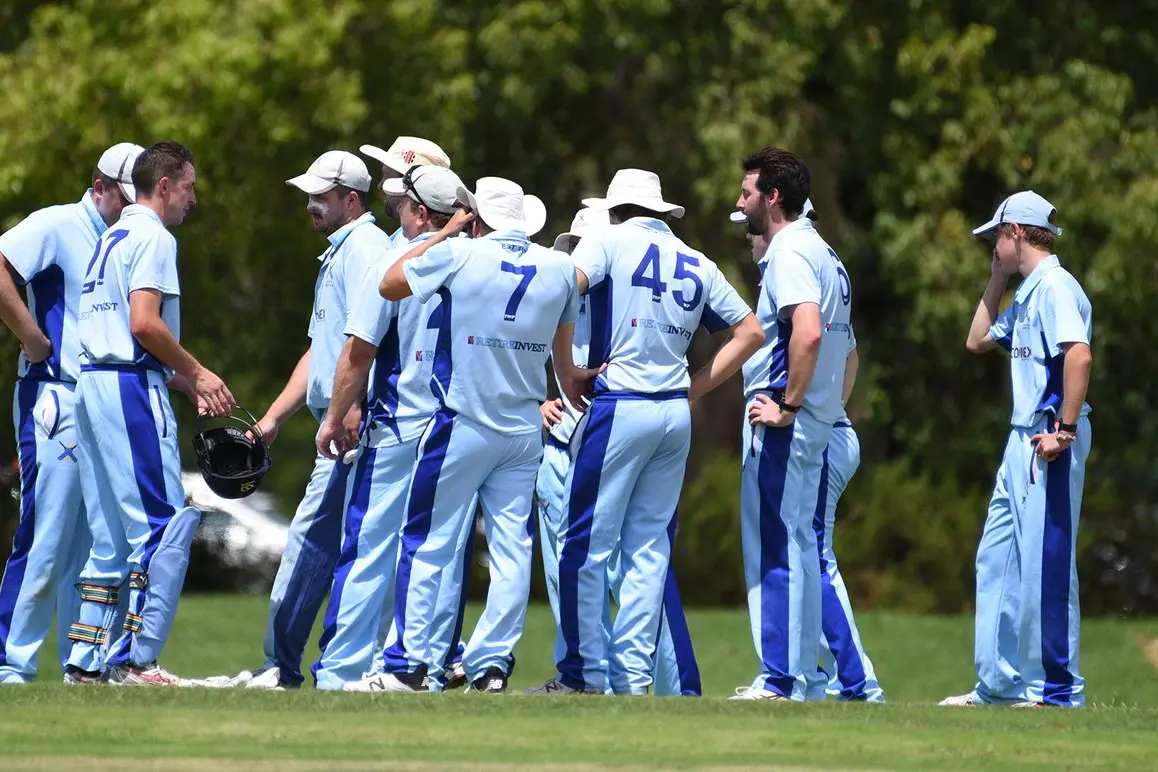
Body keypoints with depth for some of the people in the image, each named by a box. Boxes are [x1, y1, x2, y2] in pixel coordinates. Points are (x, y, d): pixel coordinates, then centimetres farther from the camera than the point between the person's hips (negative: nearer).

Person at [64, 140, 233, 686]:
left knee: (111, 533, 11)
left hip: (92, 385, 10)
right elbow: (144, 324, -19)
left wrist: (189, 385, 19)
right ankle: (132, 659, -12)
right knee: (168, 523, -8)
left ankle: (85, 660, 9)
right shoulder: (152, 237, -7)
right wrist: (197, 373, -6)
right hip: (131, 390, -10)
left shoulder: (111, 239, 22)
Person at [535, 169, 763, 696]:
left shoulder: (610, 241, 0)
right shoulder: (699, 266, 14)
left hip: (621, 408, -5)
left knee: (587, 544, -1)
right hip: (676, 415, 5)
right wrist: (693, 389, 16)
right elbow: (750, 332, 19)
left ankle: (581, 674, -2)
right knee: (648, 548, 8)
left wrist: (566, 372, -8)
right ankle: (633, 676, 5)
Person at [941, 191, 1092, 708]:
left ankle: (1058, 689, -3)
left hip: (1049, 441, -11)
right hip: (1022, 440, 11)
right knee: (997, 559, 13)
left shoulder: (1055, 287, -13)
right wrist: (996, 281, 21)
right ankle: (999, 684, 17)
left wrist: (1065, 430, -26)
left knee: (1047, 563, -7)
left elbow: (1079, 355, -25)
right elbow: (977, 341, 29)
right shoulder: (1026, 294, 18)